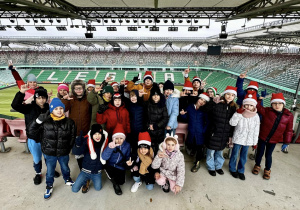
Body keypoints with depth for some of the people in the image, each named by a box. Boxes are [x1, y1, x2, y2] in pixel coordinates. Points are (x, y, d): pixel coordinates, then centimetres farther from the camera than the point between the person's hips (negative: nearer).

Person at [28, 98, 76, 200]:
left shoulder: (69, 122, -11)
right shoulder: (45, 122, -13)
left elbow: (72, 136, -2)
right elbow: (31, 130, -12)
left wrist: (69, 147, -3)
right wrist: (39, 120, -25)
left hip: (64, 153, 1)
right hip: (49, 153, -1)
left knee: (65, 168, 24)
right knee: (50, 171, 19)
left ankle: (67, 180, 54)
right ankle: (49, 187, 44)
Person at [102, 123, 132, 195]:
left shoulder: (127, 145, -13)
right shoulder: (111, 145, -22)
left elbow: (127, 157, 3)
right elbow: (104, 157, -35)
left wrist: (128, 161, -21)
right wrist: (110, 148, -52)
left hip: (120, 167, 2)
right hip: (110, 166, -2)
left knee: (121, 182, -8)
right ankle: (115, 185, 8)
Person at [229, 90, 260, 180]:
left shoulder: (256, 116, -4)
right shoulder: (239, 113, -13)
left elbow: (256, 130, 3)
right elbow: (232, 123, -26)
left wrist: (255, 141, 5)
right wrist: (238, 114, -30)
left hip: (248, 140, 3)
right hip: (238, 139, -2)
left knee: (244, 157, 16)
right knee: (235, 155, 12)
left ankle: (241, 170, 37)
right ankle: (233, 169, 34)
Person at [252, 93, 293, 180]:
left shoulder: (289, 116, -9)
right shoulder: (266, 111, -13)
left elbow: (288, 131, -2)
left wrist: (286, 142, 1)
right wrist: (259, 100, -26)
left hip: (273, 140, 1)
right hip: (262, 138, -1)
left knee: (268, 155, 14)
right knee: (260, 153, 15)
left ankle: (267, 170, 38)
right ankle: (257, 166, 40)